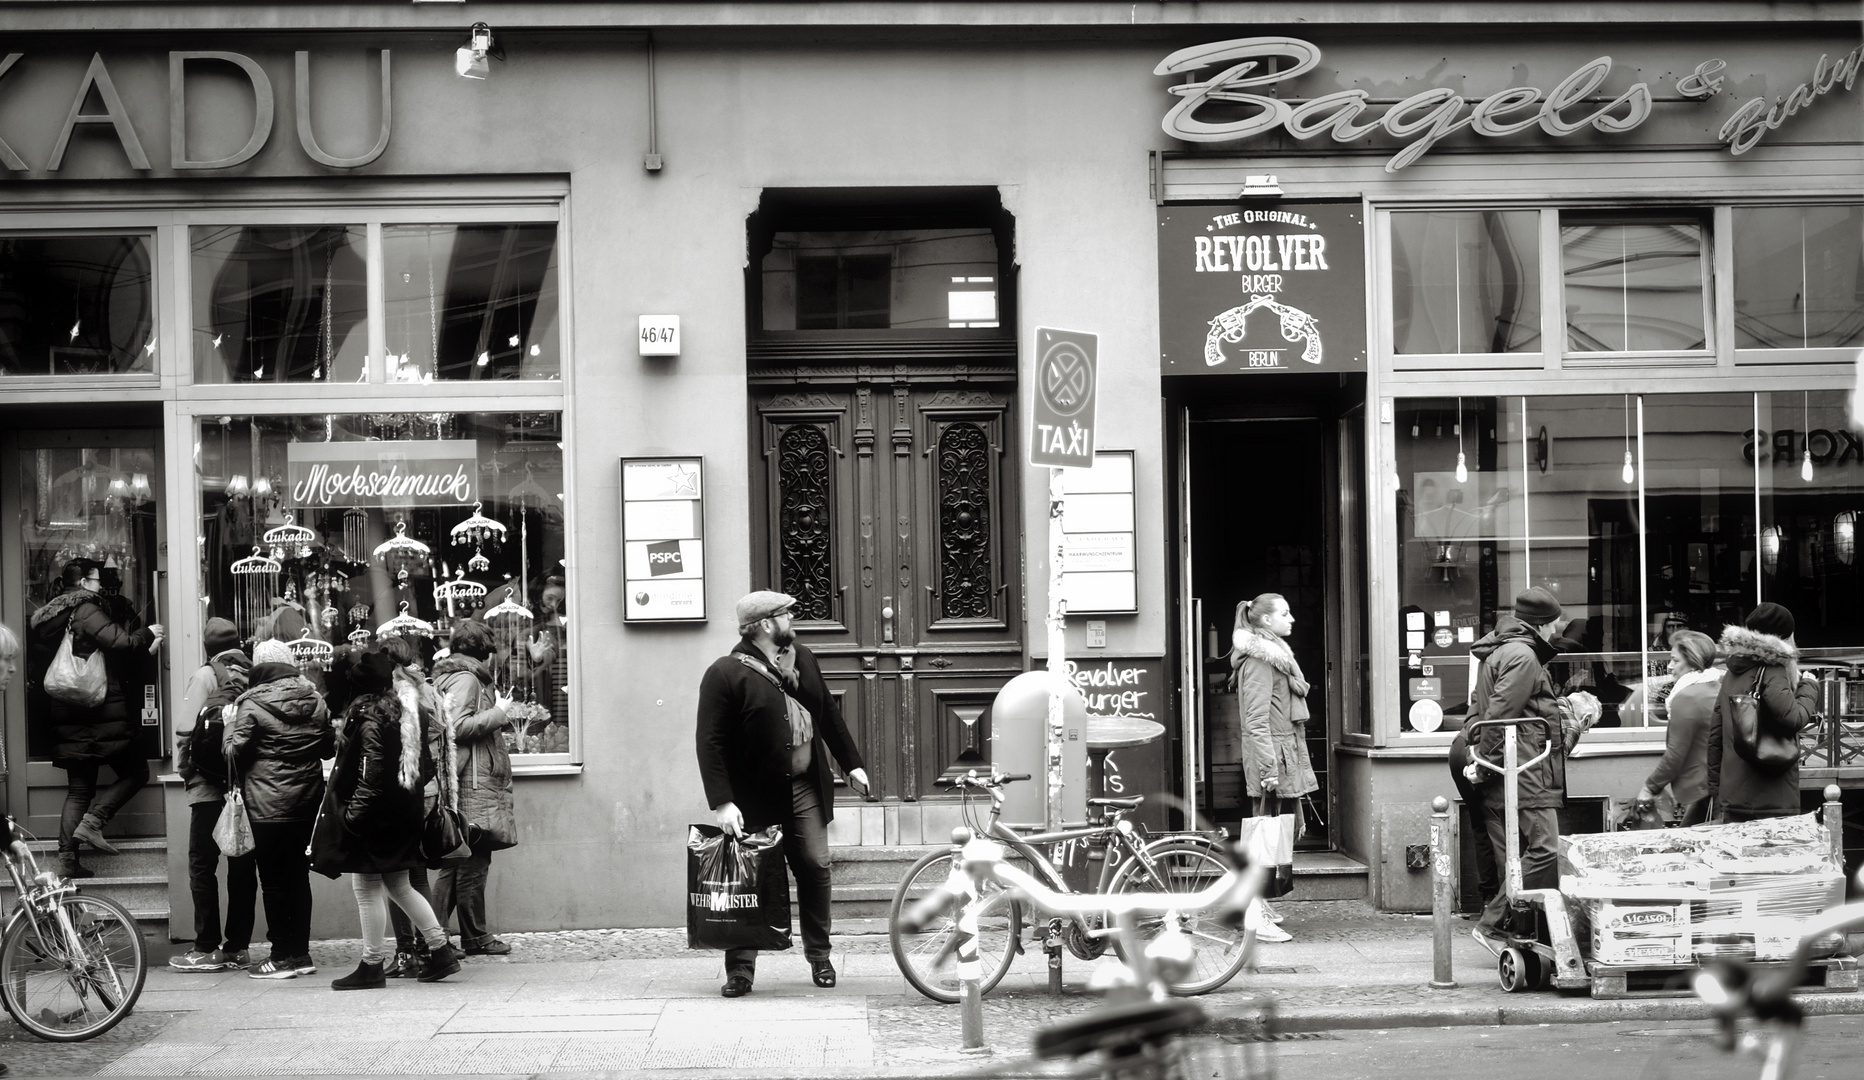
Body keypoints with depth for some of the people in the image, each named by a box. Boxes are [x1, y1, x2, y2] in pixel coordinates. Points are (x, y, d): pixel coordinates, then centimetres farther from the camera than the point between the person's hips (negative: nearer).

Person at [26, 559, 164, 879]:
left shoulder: (49, 618, 16)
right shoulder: (85, 610, -10)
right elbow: (121, 642, -20)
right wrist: (147, 634, 0)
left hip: (67, 715, 8)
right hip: (102, 710, -8)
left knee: (79, 789, 10)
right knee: (135, 771, 2)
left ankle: (67, 860, 4)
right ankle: (92, 822, -13)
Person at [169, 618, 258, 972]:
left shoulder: (206, 675, -6)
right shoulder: (255, 675, 3)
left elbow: (186, 729, -9)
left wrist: (184, 768, 4)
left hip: (211, 784, -4)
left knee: (202, 863, 2)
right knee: (242, 863, 8)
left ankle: (208, 949, 0)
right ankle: (238, 946, 11)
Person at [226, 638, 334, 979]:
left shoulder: (252, 705, -11)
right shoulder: (315, 700, 4)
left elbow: (235, 751, -11)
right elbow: (330, 746, 11)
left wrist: (229, 729, 7)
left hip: (269, 807, -5)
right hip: (308, 803, 5)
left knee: (273, 881, 3)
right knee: (299, 877, 12)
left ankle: (283, 956, 4)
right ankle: (301, 952, 16)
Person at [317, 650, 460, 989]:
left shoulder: (369, 713, -15)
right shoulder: (408, 708, 9)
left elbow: (371, 772, -20)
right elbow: (425, 762, 13)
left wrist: (354, 812, -18)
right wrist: (416, 795, 19)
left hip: (376, 812, -9)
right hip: (405, 809, 9)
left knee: (367, 887, 1)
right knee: (398, 885, 17)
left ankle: (371, 966, 5)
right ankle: (441, 950, 16)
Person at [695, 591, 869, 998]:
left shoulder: (803, 660, 11)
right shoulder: (725, 674, -11)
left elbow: (829, 715, 21)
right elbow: (710, 743, -15)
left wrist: (851, 762, 17)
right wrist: (722, 803, -21)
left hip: (806, 788, 5)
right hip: (756, 798, -5)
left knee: (815, 867, 5)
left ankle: (819, 955, 19)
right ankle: (741, 967, 4)